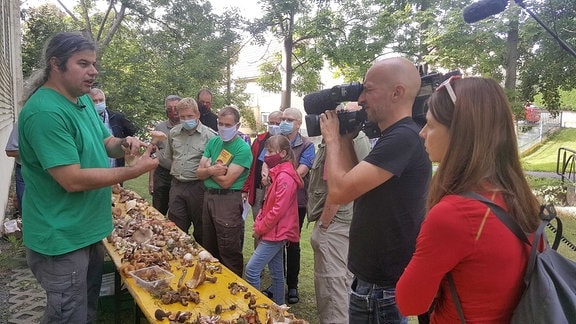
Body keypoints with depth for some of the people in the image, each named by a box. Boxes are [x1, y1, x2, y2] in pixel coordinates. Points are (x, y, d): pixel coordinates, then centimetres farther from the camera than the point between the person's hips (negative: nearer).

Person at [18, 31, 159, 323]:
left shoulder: (83, 99, 5)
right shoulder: (45, 111, -25)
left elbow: (103, 142, 16)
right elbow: (73, 180, -28)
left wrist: (124, 144, -7)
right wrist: (135, 170, -24)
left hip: (87, 232, 9)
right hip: (62, 240, -9)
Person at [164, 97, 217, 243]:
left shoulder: (209, 135, -10)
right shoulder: (173, 133, 8)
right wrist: (176, 173, 15)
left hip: (197, 186, -4)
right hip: (176, 186, 5)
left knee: (200, 227, 11)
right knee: (176, 227, 11)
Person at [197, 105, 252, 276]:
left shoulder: (243, 149, -14)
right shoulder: (213, 142, 8)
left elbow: (226, 182, -19)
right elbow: (199, 172, 4)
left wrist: (209, 168, -4)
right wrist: (212, 170, -16)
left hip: (228, 200, -7)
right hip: (208, 196, 7)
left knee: (229, 253, 1)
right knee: (208, 248, 20)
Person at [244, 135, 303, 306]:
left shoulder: (285, 177, -19)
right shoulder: (278, 174, 13)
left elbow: (278, 210, -22)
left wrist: (259, 229, -12)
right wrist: (258, 224, 7)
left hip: (276, 233, -10)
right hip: (274, 232, 10)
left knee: (252, 269, -9)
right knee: (276, 272, 17)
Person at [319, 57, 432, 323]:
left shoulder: (403, 138, -24)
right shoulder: (395, 136, 10)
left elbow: (339, 191, -27)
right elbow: (355, 185, 14)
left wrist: (332, 139, -11)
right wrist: (345, 139, 4)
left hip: (382, 286, -10)